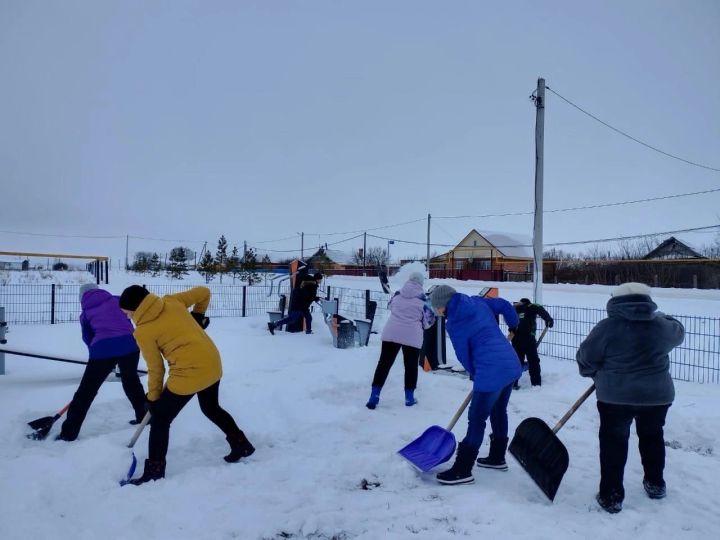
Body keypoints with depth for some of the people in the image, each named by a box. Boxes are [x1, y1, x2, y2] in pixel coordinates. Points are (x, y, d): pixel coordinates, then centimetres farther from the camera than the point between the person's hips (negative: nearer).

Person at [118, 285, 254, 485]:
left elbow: (156, 368, -1)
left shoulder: (142, 332, -7)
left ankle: (154, 472, 18)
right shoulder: (172, 301, 4)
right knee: (211, 408, 30)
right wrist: (198, 316, 27)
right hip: (212, 363, 7)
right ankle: (241, 445, 38)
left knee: (160, 419, 12)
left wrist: (153, 397, 14)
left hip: (188, 373, -7)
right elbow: (204, 292, 12)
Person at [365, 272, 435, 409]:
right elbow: (427, 321, 2)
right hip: (412, 336, -3)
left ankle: (374, 396, 1)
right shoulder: (423, 299, -1)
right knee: (411, 366, 12)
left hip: (391, 333, 3)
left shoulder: (398, 295, 9)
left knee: (384, 363, 5)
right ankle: (409, 397, 19)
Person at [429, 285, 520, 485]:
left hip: (491, 371, -9)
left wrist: (474, 373, 18)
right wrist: (513, 325, 34)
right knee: (499, 412, 23)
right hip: (510, 364, 9)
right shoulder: (477, 301, 9)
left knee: (476, 419, -2)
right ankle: (497, 457, 37)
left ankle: (462, 470, 4)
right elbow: (505, 305, 17)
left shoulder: (454, 324, -9)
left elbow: (464, 356, -1)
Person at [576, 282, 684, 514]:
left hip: (616, 396, -4)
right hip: (657, 395, 4)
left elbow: (585, 357, -6)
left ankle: (611, 496, 10)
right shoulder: (661, 325, 0)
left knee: (613, 442, 8)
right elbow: (678, 333, 24)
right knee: (652, 437, 26)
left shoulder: (608, 326, -11)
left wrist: (595, 373, 14)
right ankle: (655, 484, 42)